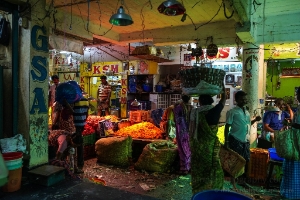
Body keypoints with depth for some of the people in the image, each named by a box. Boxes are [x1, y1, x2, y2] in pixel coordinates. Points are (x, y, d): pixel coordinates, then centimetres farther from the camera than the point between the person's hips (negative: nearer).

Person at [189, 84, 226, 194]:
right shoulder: (215, 110, -4)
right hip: (211, 145, -1)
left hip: (197, 145, 1)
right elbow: (224, 98, 12)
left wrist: (191, 143, 6)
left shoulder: (195, 111, -3)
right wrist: (222, 85, 22)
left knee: (198, 169, 11)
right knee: (213, 170, 11)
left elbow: (191, 129, -3)